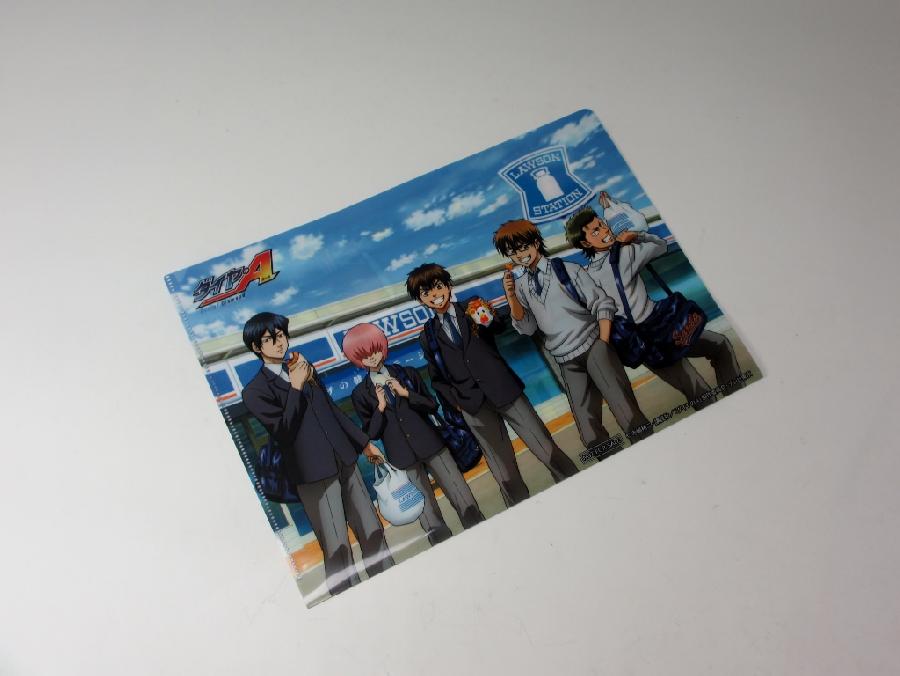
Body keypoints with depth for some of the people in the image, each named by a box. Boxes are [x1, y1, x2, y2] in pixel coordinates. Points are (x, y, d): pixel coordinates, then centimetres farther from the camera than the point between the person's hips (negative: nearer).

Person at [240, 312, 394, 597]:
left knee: (371, 528, 10)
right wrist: (295, 387, -16)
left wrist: (363, 442, 21)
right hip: (313, 472, -6)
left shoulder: (304, 370, 15)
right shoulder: (255, 391, -3)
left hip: (344, 461, 6)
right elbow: (283, 431, -14)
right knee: (337, 546, -4)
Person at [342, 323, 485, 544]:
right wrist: (380, 408, -13)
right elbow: (371, 433, 2)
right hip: (402, 455, -1)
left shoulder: (406, 373, 9)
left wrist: (406, 393, -9)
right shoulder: (360, 393, 5)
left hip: (429, 443, 1)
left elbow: (432, 406, 5)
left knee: (458, 490, -1)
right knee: (425, 505, 0)